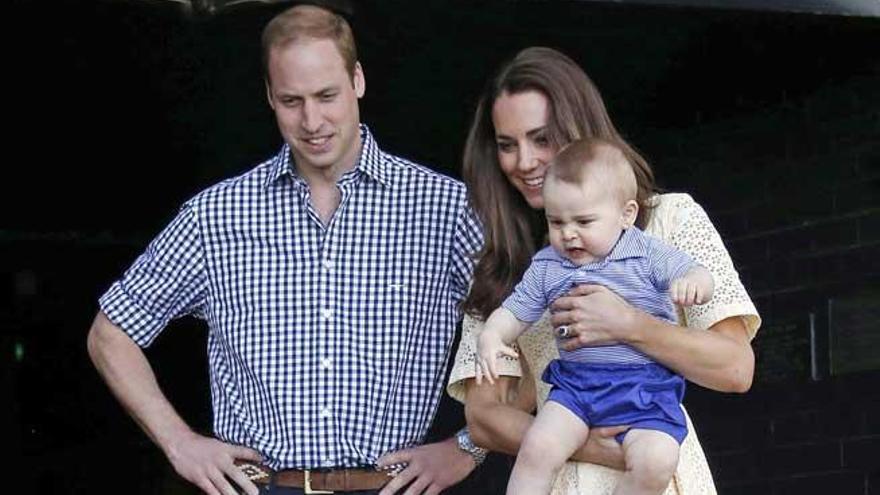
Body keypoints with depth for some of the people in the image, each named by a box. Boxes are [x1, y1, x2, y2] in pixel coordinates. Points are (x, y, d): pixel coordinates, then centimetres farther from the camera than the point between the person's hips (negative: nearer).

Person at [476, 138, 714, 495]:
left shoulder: (648, 255, -3)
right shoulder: (546, 267, 8)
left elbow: (699, 279, -11)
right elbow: (514, 312, 14)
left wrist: (693, 283, -36)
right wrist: (491, 338, -8)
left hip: (646, 388, -3)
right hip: (576, 382, 3)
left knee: (655, 462, -26)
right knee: (537, 449, -20)